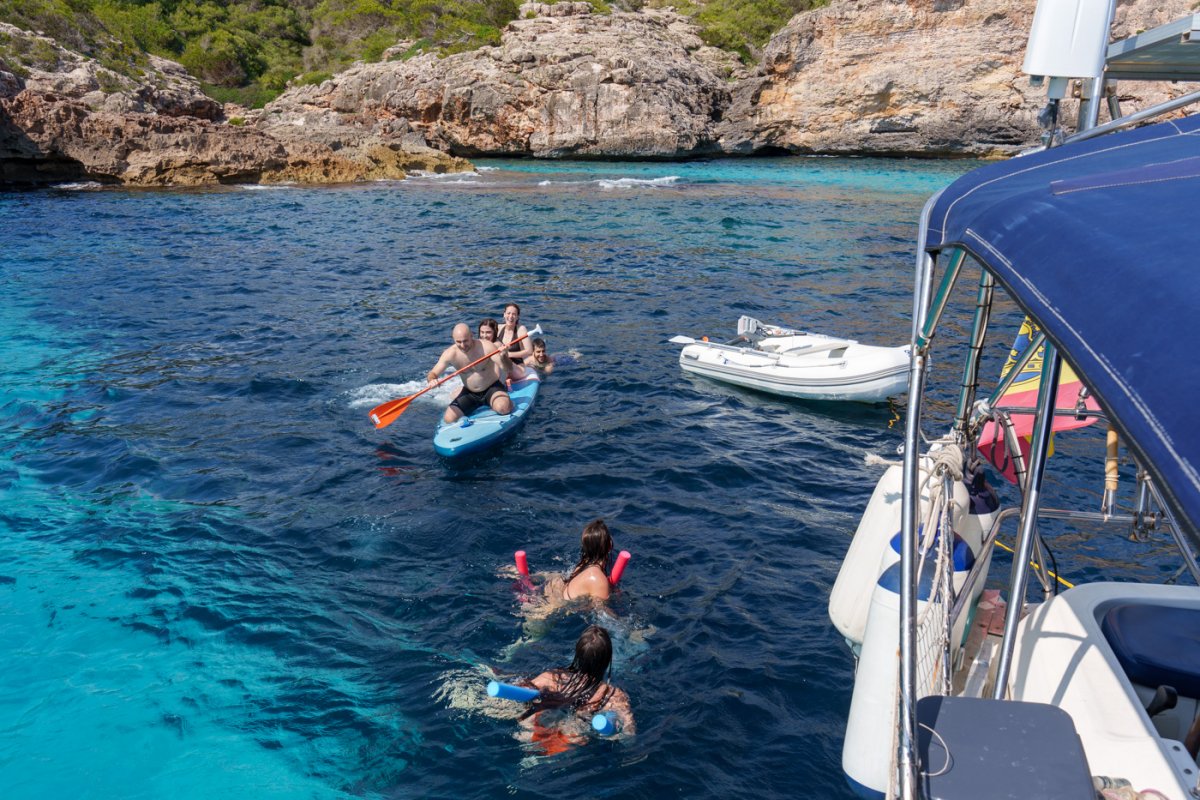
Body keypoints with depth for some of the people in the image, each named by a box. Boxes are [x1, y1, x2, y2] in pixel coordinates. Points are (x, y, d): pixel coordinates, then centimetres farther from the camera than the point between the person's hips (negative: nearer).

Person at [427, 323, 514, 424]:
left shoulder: (486, 347, -21)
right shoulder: (450, 354, -13)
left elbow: (508, 368, -24)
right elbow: (433, 374, -9)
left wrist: (503, 358, -47)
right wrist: (432, 380, -34)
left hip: (492, 388, -4)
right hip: (469, 393, 4)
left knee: (503, 408, -36)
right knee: (448, 419, -11)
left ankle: (507, 401, 5)